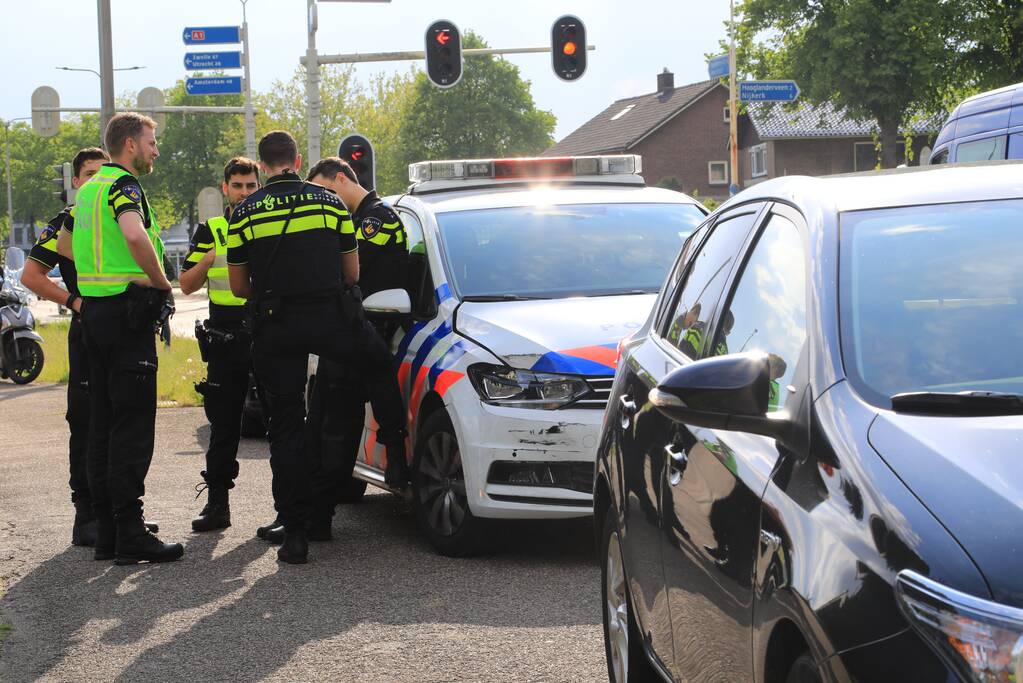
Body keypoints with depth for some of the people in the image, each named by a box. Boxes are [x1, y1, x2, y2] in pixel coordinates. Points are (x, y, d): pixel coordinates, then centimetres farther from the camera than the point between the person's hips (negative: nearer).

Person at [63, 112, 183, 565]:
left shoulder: (90, 188, 17)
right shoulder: (123, 184, -12)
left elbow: (65, 243, 29)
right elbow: (135, 236, -32)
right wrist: (162, 284, -18)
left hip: (94, 307, 10)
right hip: (127, 310, -10)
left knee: (104, 422, 11)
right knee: (133, 425, -8)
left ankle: (107, 534, 15)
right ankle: (130, 536, -8)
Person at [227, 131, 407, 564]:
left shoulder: (244, 214, 3)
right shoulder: (331, 202, 5)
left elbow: (238, 287, 7)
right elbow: (352, 272, 10)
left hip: (275, 328, 0)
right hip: (331, 316, 0)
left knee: (285, 426, 5)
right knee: (379, 365, 31)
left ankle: (294, 534, 3)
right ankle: (397, 446, 28)